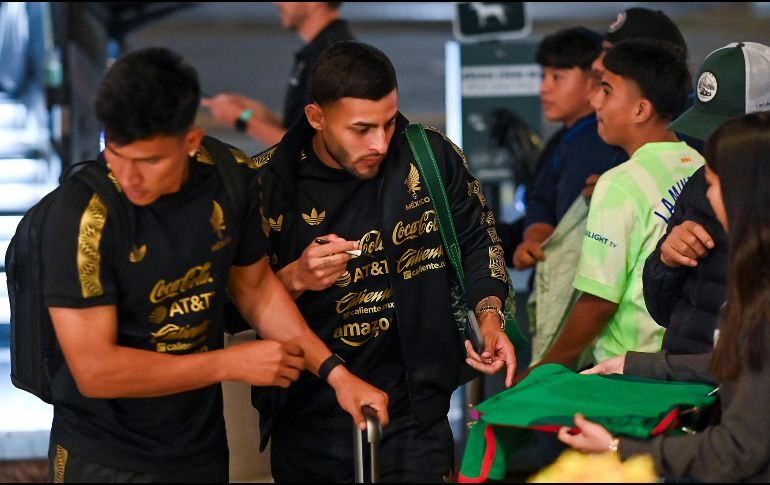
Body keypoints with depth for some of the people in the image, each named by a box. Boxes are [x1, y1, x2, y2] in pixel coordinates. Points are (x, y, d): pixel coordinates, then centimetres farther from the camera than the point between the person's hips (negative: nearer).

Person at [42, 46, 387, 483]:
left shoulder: (231, 180, -9)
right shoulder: (83, 212, -23)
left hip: (202, 448, 4)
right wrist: (234, 364, -17)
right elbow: (94, 370, -23)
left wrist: (337, 373, -1)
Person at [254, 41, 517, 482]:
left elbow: (477, 241, 10)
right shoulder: (269, 181, -10)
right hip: (309, 424, 0)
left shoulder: (432, 156, -6)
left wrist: (489, 318, -4)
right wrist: (294, 279, -23)